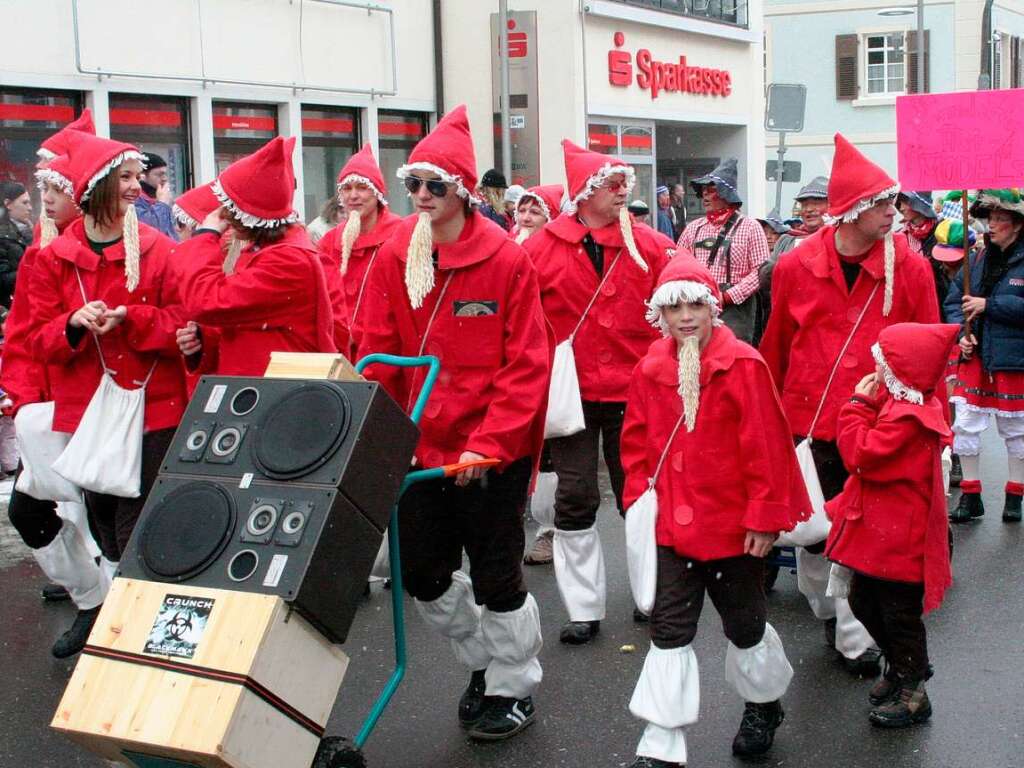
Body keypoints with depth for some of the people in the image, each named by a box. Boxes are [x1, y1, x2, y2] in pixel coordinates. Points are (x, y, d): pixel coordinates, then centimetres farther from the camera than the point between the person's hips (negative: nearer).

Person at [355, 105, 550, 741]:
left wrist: (486, 444, -20)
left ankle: (514, 689, 30)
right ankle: (483, 660, 39)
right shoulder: (394, 257, 1)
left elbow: (528, 365, -14)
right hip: (421, 446, 5)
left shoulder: (507, 259, -12)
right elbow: (377, 353, 3)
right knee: (423, 573, 13)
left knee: (496, 575, 7)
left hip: (493, 452, -5)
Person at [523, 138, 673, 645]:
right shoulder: (542, 248, -4)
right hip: (571, 393, -1)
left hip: (634, 394, 1)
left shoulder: (650, 246, -1)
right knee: (575, 501, 5)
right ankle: (583, 609, 16)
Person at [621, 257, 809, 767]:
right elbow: (636, 441, 9)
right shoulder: (650, 370, 0)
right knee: (669, 632, 4)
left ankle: (763, 704, 44)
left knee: (744, 624, 16)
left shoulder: (743, 366, -14)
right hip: (671, 525, 3)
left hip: (733, 525, -3)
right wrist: (639, 500, 2)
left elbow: (766, 447, -14)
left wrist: (765, 517, -14)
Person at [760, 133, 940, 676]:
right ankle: (825, 606, 37)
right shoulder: (794, 267, -4)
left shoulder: (910, 270, -4)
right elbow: (774, 350, 7)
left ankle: (854, 636, 19)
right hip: (809, 424, 1)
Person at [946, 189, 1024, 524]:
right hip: (974, 356, 5)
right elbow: (954, 299, 9)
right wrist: (961, 333, -7)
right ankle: (970, 496, 16)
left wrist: (988, 305, -20)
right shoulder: (980, 259, 7)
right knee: (965, 426, 4)